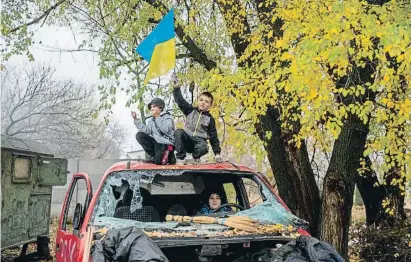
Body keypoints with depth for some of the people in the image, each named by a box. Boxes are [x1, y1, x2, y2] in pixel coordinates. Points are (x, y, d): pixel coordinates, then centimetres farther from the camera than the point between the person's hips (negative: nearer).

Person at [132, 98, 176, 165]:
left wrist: (157, 118, -23)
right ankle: (154, 155, -3)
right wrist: (136, 119, -7)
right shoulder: (151, 120, 13)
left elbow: (165, 130, -23)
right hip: (156, 142, 6)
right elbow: (146, 131, -4)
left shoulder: (167, 117, -4)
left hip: (166, 144, -6)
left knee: (158, 161, -27)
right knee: (139, 135, -9)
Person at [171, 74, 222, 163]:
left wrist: (217, 153, 0)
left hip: (199, 141, -1)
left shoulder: (210, 119, 6)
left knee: (203, 148, -37)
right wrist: (176, 88, -23)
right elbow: (181, 101, -7)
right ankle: (180, 158, -23)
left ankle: (196, 157, 1)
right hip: (186, 140, 1)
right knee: (178, 132, -30)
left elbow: (213, 137, 6)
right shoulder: (191, 110, 7)